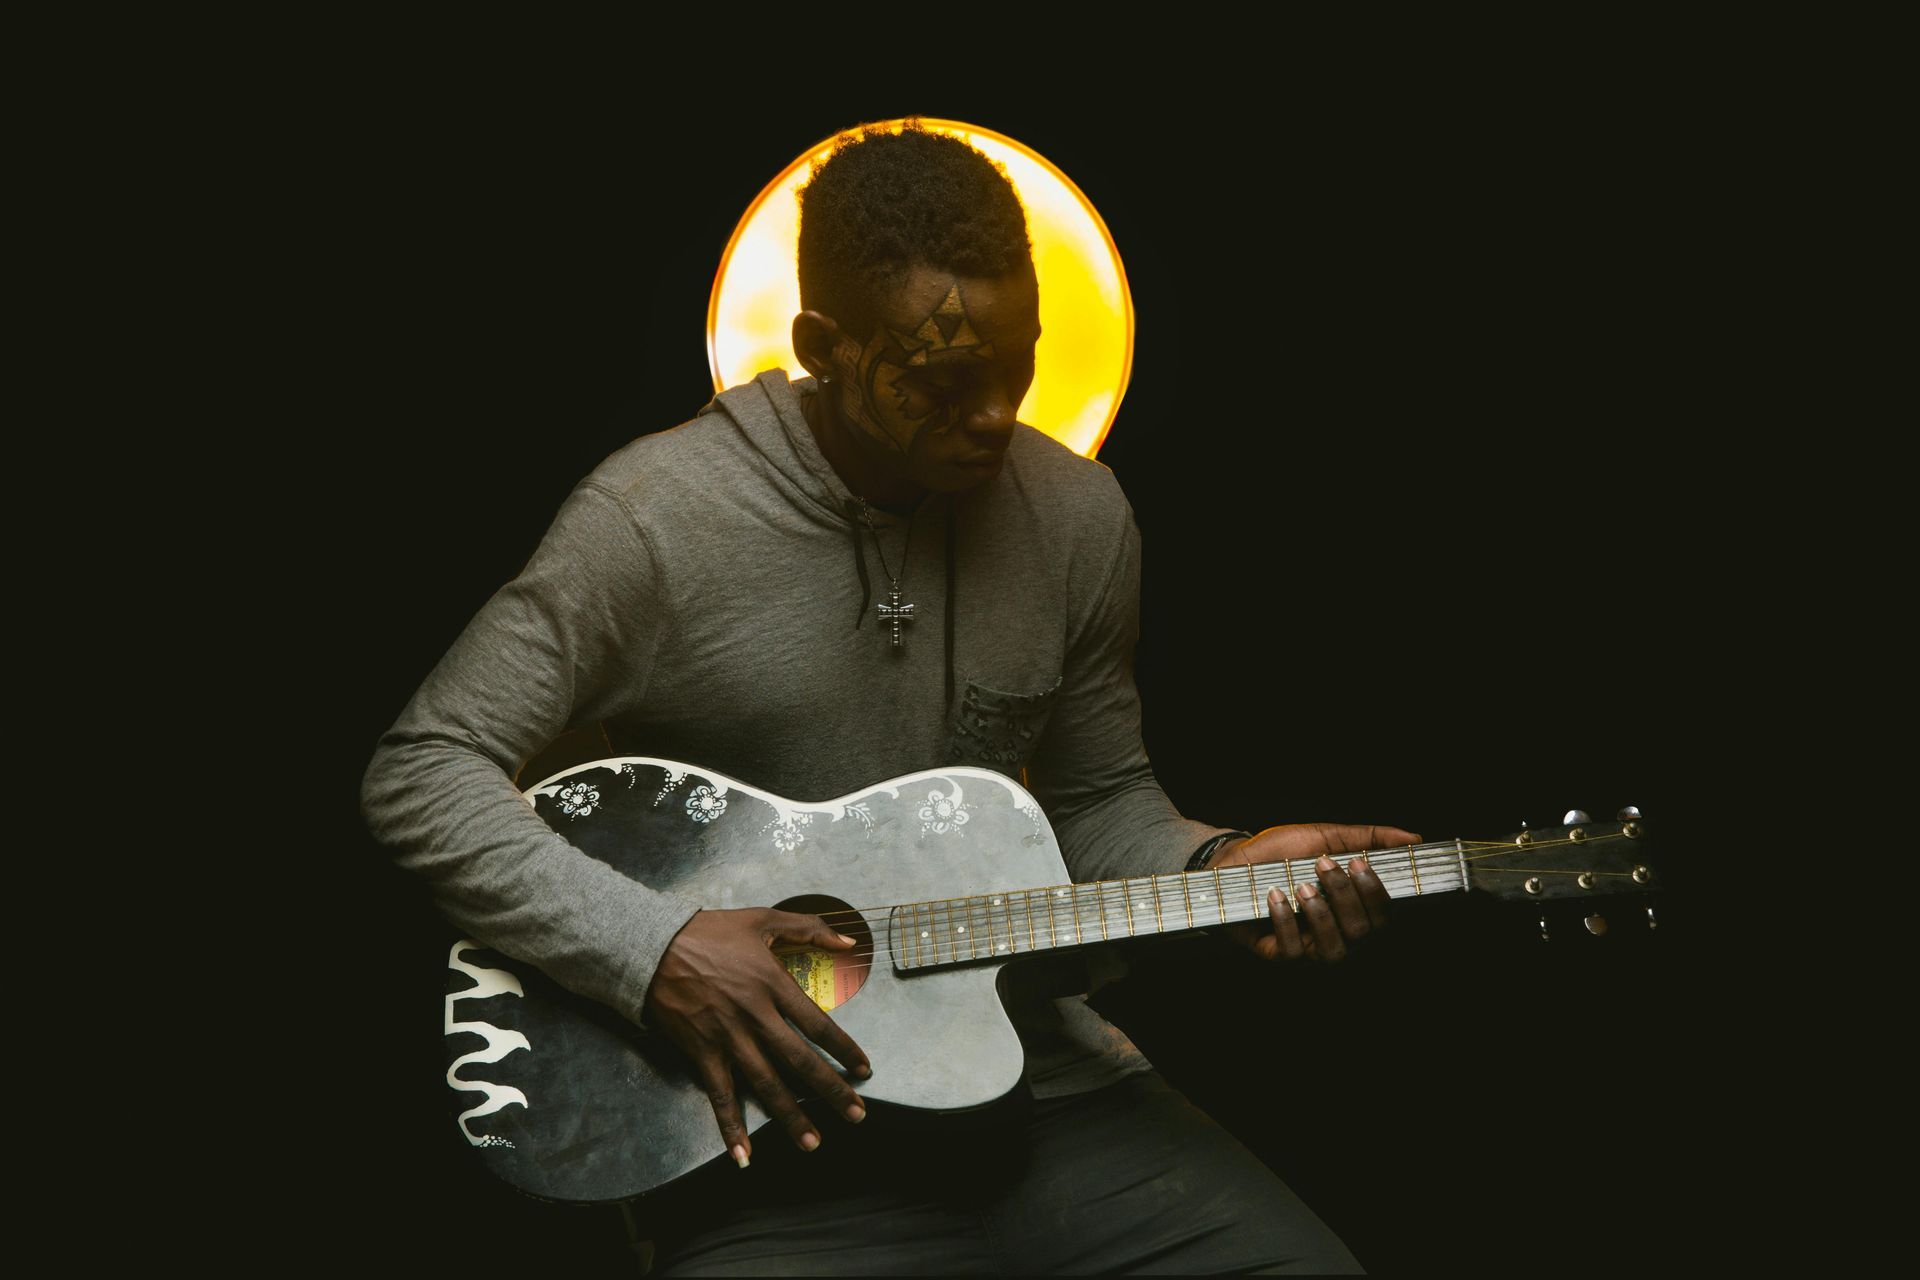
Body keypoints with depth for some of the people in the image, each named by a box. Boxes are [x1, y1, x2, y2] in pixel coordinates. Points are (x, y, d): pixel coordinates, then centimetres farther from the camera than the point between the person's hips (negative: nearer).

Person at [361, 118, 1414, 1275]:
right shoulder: (657, 517, -11)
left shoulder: (1078, 514, 4)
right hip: (771, 1137, -4)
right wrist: (655, 948, -19)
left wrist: (1216, 868, -4)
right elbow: (422, 772, -10)